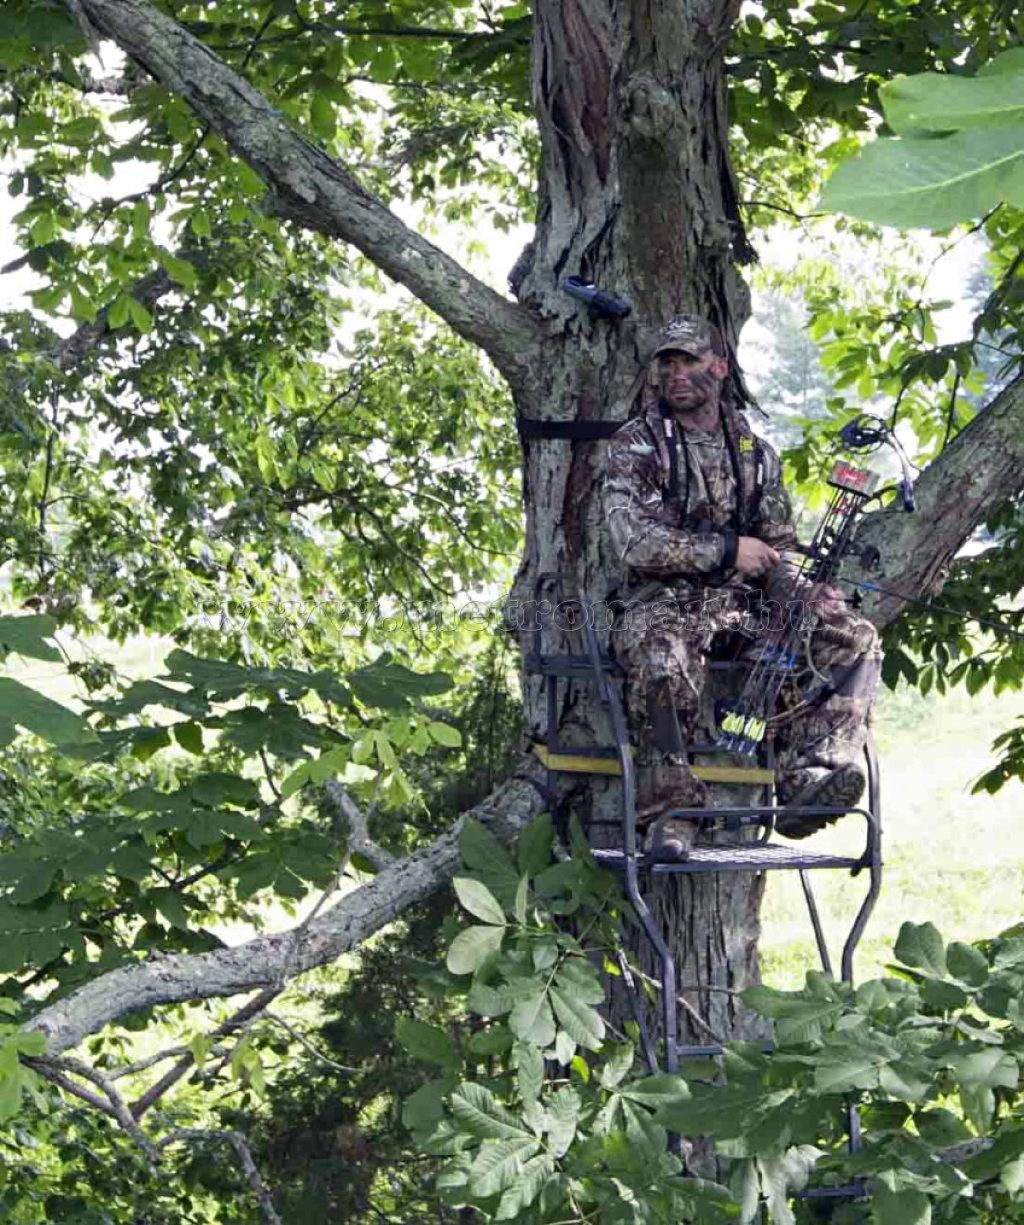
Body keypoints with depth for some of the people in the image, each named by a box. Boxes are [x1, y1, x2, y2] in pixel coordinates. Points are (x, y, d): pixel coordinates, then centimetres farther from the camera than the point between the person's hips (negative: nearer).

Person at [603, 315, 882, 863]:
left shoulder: (756, 453, 16)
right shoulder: (635, 446, 2)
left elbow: (778, 551, 17)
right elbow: (633, 541, -11)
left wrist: (804, 593, -5)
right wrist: (726, 549, -14)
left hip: (745, 605, 5)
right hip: (662, 600, -5)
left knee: (854, 638, -15)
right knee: (662, 655, -40)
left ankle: (807, 777, -28)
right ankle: (669, 813, -32)